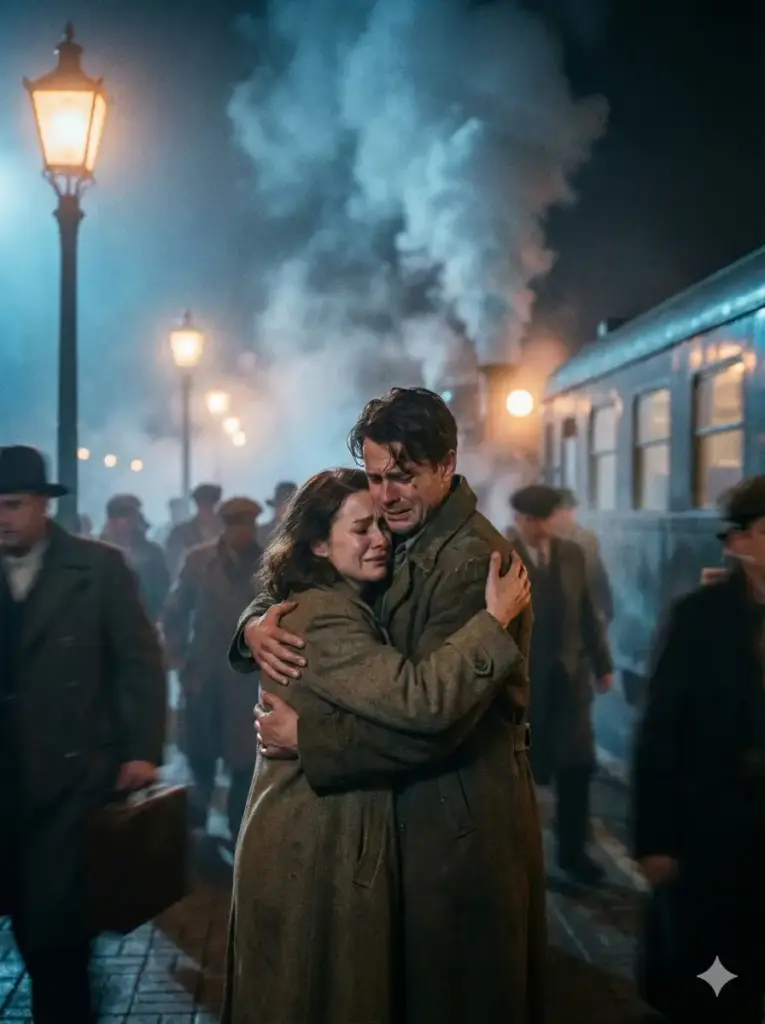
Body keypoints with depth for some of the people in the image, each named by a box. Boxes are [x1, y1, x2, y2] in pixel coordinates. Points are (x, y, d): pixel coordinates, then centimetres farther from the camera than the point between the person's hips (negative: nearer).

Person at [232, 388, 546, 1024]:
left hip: (458, 826, -8)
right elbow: (298, 585, 13)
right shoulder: (394, 543, 6)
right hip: (403, 812, 8)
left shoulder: (476, 562, -21)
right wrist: (257, 625, -11)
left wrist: (306, 737, -19)